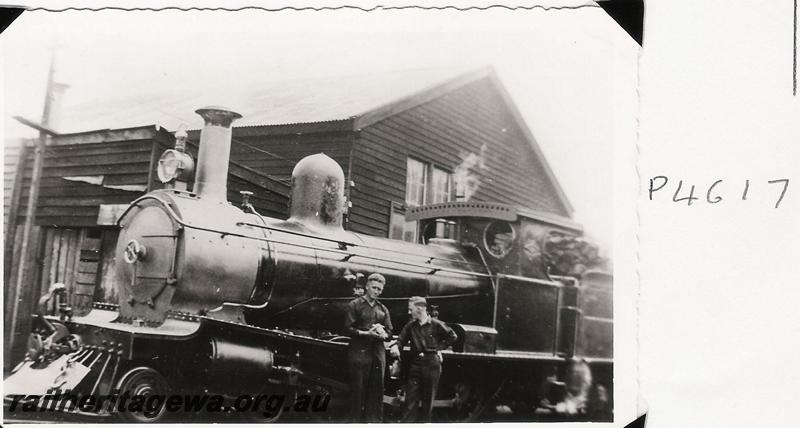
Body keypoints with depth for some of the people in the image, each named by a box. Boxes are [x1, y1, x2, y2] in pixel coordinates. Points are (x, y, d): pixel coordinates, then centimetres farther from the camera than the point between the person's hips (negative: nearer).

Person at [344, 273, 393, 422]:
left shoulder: (383, 309, 18)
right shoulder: (355, 305, 3)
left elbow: (389, 332, 15)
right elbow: (348, 329, -4)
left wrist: (383, 335, -8)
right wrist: (366, 333, -17)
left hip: (378, 353, 5)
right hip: (359, 352, -4)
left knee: (377, 390, 4)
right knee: (358, 389, -4)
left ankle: (374, 420, 10)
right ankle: (356, 419, 3)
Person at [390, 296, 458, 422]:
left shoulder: (436, 324, -4)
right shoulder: (410, 326, 5)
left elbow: (453, 336, 5)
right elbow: (402, 340, 3)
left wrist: (439, 347, 1)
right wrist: (396, 347, -18)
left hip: (432, 366, -2)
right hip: (415, 365, 2)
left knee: (428, 400, 7)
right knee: (411, 399, -1)